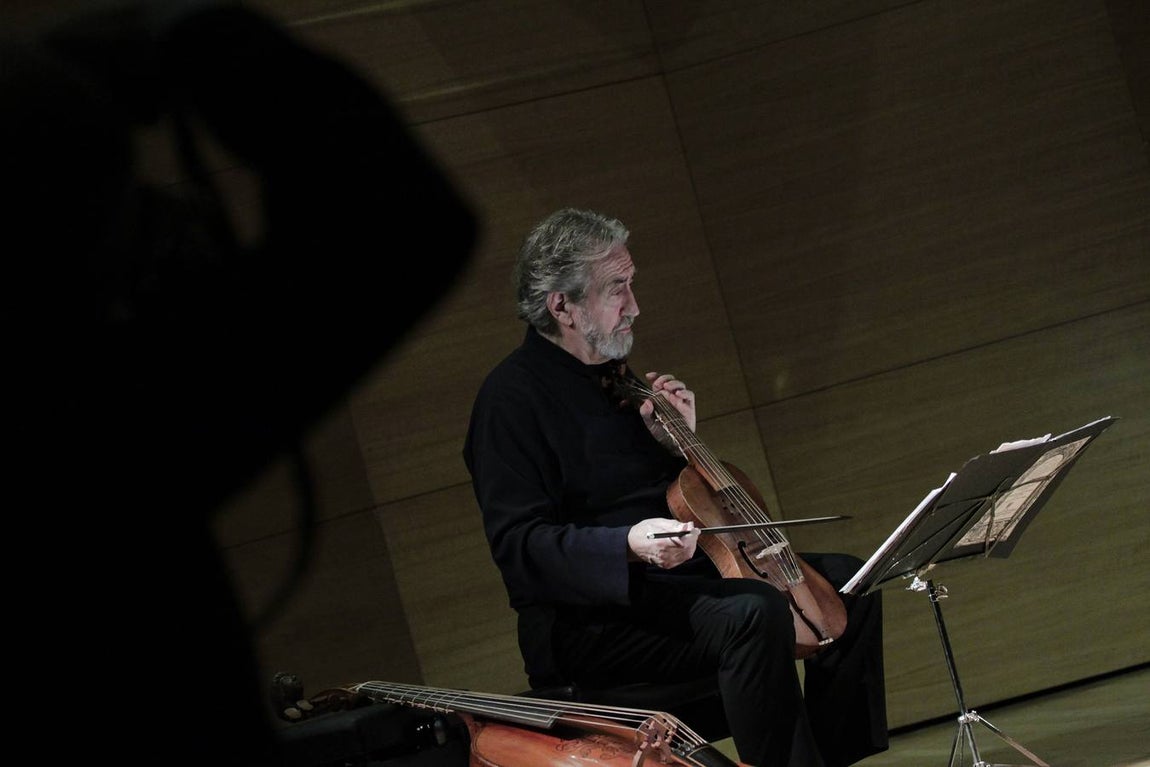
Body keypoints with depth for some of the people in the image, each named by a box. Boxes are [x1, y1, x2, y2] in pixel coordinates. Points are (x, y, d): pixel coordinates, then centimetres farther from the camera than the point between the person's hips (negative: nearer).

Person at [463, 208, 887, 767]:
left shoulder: (612, 377, 17)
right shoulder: (511, 397, -12)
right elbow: (519, 544, -20)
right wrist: (630, 545, -33)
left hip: (671, 578, 10)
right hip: (584, 622, -10)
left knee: (846, 580, 7)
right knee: (755, 612, -33)